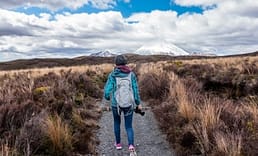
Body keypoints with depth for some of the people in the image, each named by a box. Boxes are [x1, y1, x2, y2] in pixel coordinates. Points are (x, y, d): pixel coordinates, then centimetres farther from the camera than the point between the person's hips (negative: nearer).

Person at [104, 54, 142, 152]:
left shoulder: (112, 75, -9)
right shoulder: (131, 74, -4)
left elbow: (107, 90, -11)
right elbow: (135, 90, -3)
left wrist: (107, 97, 12)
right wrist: (138, 103, 8)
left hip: (116, 104, 0)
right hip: (129, 104, 1)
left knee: (117, 122, 26)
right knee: (129, 126, 12)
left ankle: (118, 143, 35)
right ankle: (131, 145, -10)